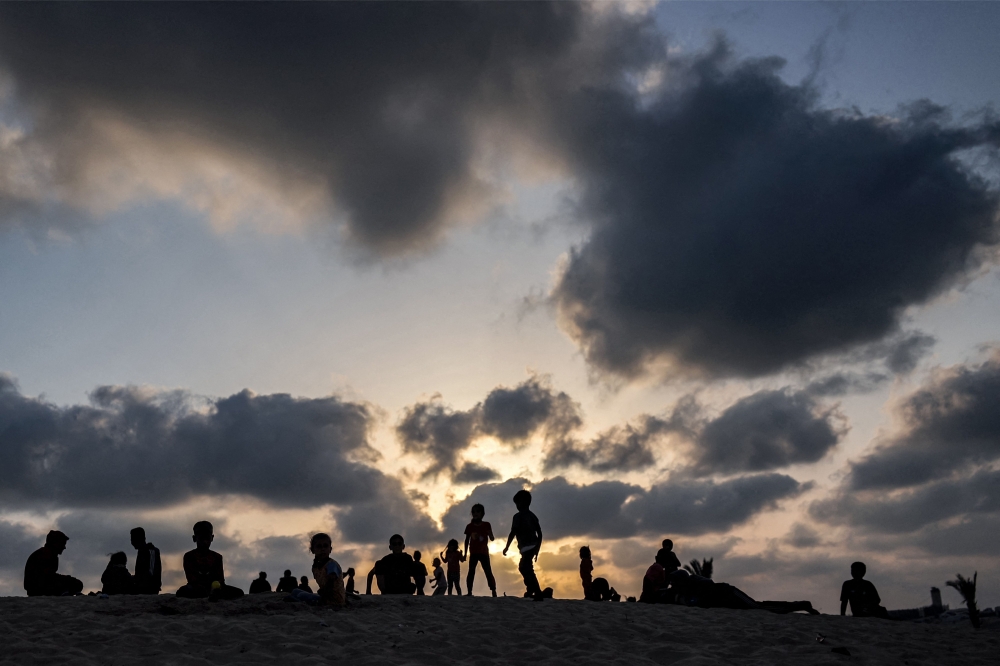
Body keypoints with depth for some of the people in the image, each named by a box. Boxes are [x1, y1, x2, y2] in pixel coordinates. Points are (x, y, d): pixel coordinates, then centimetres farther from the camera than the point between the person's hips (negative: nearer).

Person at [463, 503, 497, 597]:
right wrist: (465, 553, 7)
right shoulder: (469, 526, 4)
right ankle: (469, 592, -7)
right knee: (471, 572, -6)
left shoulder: (487, 525, 1)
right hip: (473, 553, 1)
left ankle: (494, 592, -3)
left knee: (488, 572, -4)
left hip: (484, 553, -1)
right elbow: (467, 540, 9)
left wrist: (489, 533, -24)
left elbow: (492, 539, 0)